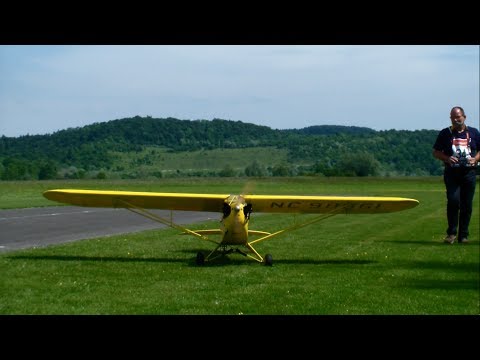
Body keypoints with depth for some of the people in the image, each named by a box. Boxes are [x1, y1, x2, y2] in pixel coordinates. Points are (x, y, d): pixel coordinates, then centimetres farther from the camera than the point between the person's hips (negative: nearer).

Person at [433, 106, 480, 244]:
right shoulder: (445, 133, 7)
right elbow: (436, 152, 9)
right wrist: (447, 158, -9)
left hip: (469, 172, 2)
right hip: (452, 173, -2)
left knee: (467, 205, 2)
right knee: (453, 201, -17)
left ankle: (463, 235, 11)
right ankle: (451, 233, -3)